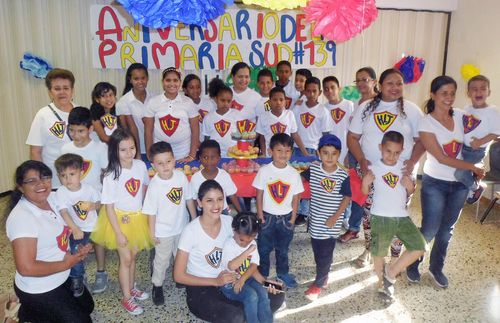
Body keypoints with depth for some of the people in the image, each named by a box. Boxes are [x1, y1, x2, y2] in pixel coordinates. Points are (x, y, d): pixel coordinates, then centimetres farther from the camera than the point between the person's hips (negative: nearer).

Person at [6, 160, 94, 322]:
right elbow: (26, 268, -34)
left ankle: (35, 309, 26)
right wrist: (66, 264, -22)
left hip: (62, 278, 9)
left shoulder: (51, 199, -5)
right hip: (39, 291, -8)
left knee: (87, 307, 24)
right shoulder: (22, 217, -30)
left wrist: (78, 247, -3)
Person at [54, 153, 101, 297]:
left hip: (92, 227, 1)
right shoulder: (61, 192, -17)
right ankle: (77, 279, 15)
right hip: (74, 229, -1)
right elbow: (64, 212, -25)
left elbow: (99, 202, 5)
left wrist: (93, 205, -20)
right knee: (74, 252, -9)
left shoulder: (88, 189, -10)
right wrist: (75, 229, -36)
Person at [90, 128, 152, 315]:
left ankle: (131, 288, 40)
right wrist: (118, 232, -16)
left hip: (138, 218, 4)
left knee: (133, 255, 19)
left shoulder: (140, 165, -11)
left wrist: (139, 204, 10)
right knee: (125, 259, 6)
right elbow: (108, 206, -16)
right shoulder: (111, 175, -21)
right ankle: (127, 298, 23)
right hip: (119, 219, -4)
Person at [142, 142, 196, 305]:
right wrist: (152, 233, -11)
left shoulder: (181, 176, -14)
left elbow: (188, 199, -1)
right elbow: (151, 212, -16)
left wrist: (194, 219, 6)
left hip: (182, 226, 4)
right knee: (162, 260, 15)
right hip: (163, 231, -4)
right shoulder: (154, 185, -24)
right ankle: (157, 285, 38)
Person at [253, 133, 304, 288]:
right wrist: (260, 214, -7)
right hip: (267, 216, -1)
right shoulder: (264, 171, -12)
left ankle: (283, 273, 38)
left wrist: (293, 218, -2)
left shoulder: (294, 173, -8)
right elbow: (259, 194, -6)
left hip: (286, 217, 1)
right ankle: (262, 274, 31)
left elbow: (295, 198, -1)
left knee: (283, 248, 18)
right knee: (264, 247, 11)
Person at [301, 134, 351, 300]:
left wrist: (335, 217, -12)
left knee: (325, 255, 6)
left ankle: (318, 283, 23)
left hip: (332, 224, -2)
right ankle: (324, 276, 39)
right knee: (317, 253, 16)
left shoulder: (343, 176, -13)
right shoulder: (313, 169, -7)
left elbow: (347, 197, -7)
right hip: (315, 221, 3)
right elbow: (300, 177, 14)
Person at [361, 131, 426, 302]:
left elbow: (410, 193, 12)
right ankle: (382, 282, 32)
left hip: (402, 217, 3)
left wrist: (410, 185, -10)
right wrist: (365, 182, -21)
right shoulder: (374, 168, -6)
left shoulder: (404, 167, 3)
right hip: (381, 217, -3)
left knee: (419, 247, -5)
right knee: (378, 253, 5)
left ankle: (391, 272, 13)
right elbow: (364, 192, -1)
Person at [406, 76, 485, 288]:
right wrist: (474, 168, -13)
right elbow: (441, 158, -17)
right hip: (435, 183, -5)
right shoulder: (426, 123, -14)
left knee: (447, 229, 15)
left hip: (459, 183, 5)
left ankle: (436, 268, 33)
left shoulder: (460, 116, 0)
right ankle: (412, 264, 24)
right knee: (430, 230, -1)